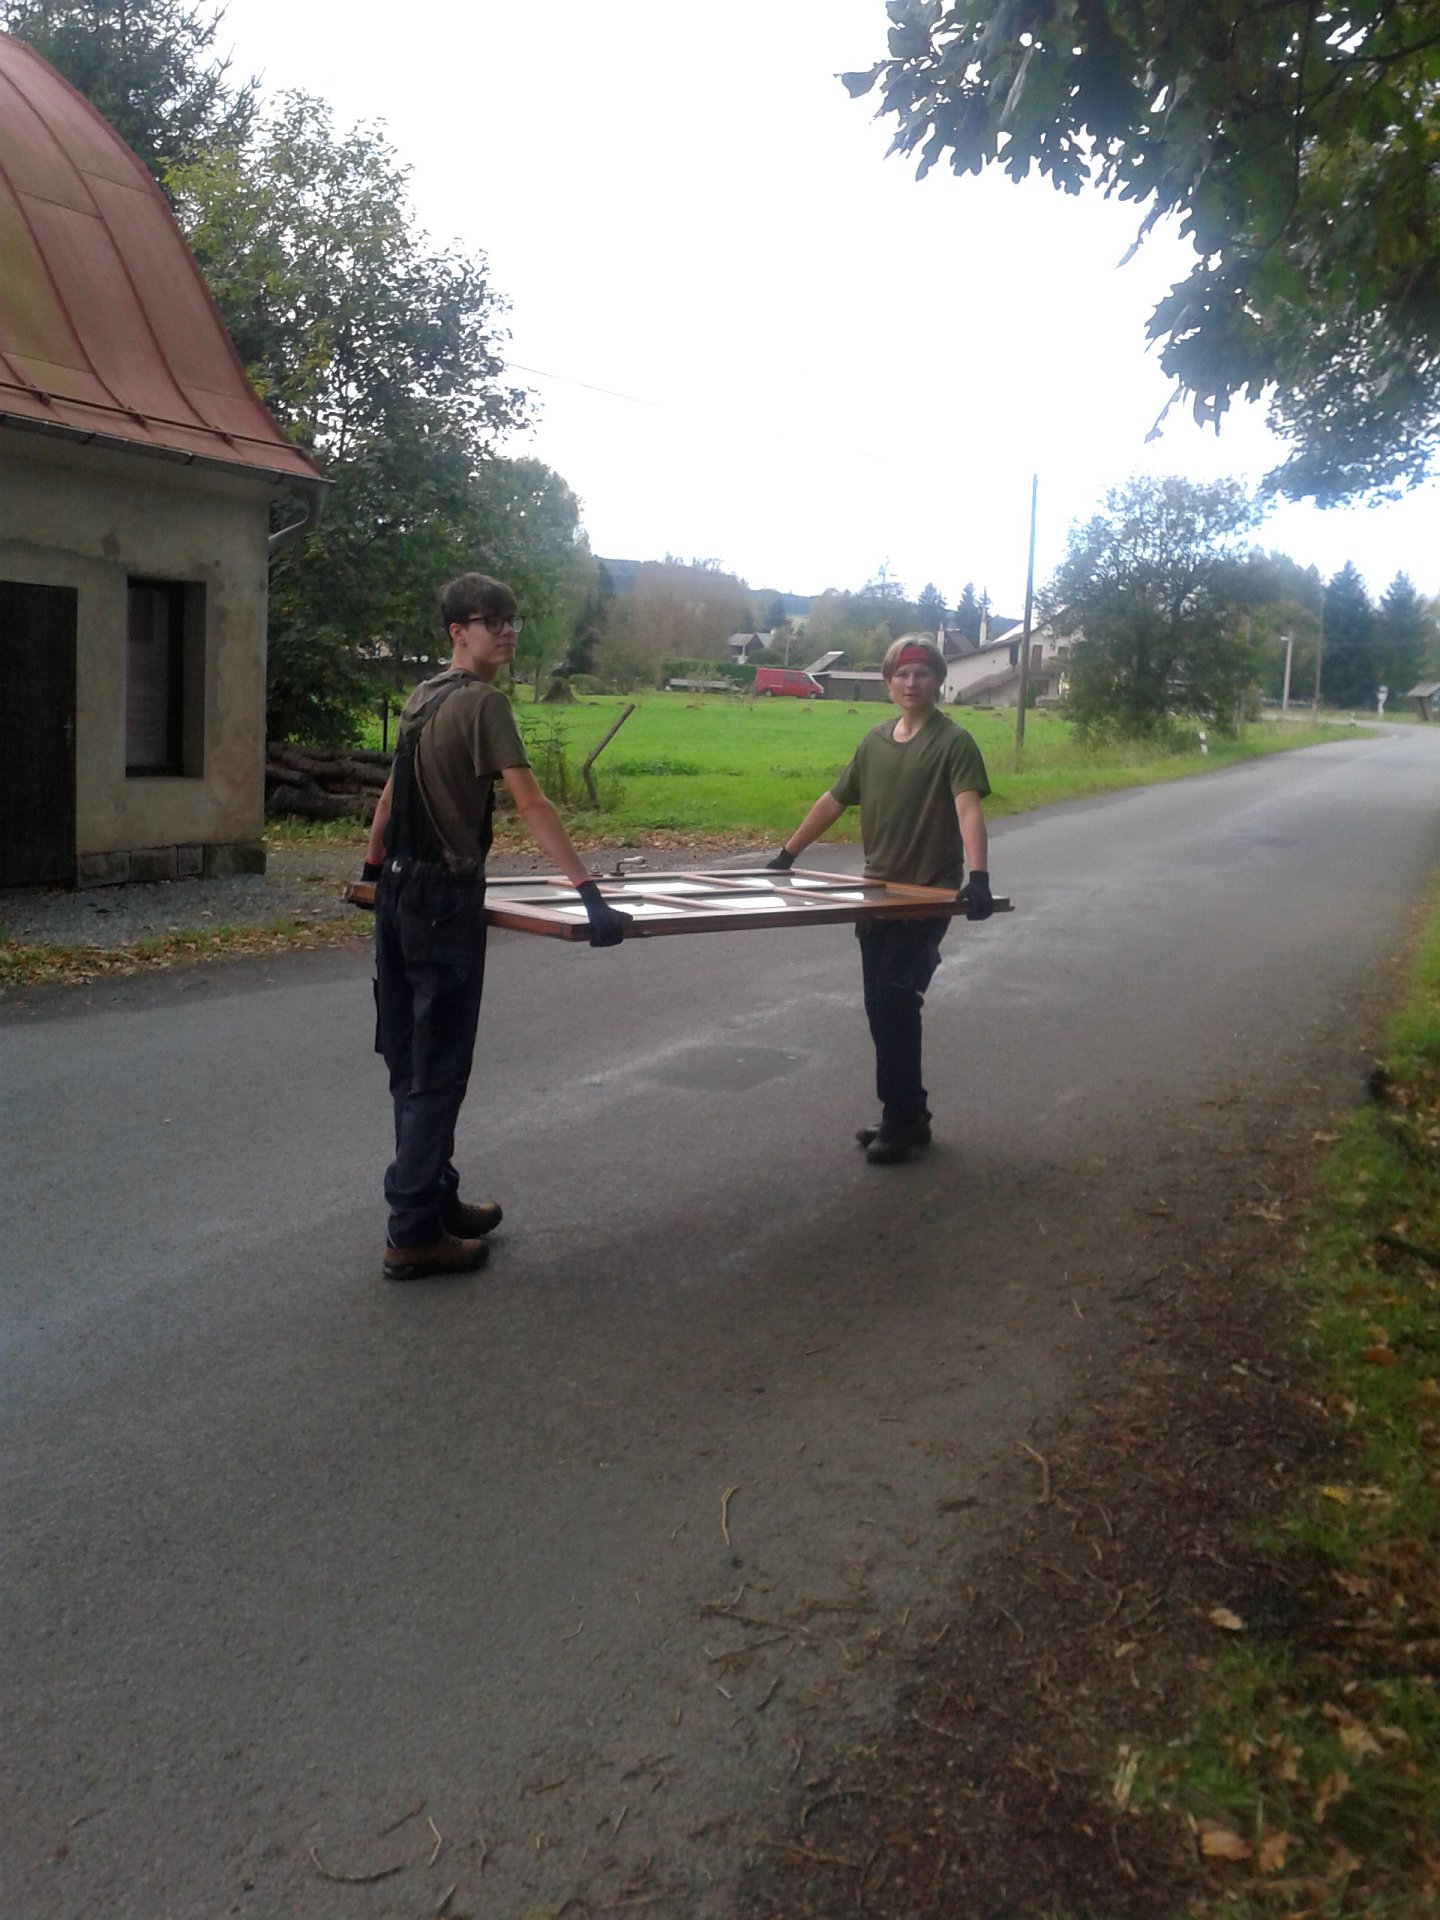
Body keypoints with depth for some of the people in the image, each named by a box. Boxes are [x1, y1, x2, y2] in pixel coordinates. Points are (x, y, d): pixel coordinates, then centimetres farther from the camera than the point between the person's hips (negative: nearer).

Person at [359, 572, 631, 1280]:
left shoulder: (421, 699, 13)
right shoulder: (483, 702, -13)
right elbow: (531, 805, -23)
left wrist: (373, 866, 35)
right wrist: (590, 894, -28)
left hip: (400, 894, 9)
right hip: (446, 898, -9)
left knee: (410, 1059, 14)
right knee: (438, 1067, -3)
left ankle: (435, 1197, 28)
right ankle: (413, 1234, 4)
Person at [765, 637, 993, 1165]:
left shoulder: (953, 741, -10)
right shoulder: (876, 740, 10)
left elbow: (969, 808, -24)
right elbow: (835, 800, 18)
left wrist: (978, 875, -39)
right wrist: (788, 853, 18)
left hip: (928, 897, -7)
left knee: (895, 1005, -8)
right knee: (882, 1009, 10)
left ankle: (901, 1122, 5)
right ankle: (907, 1114, 23)